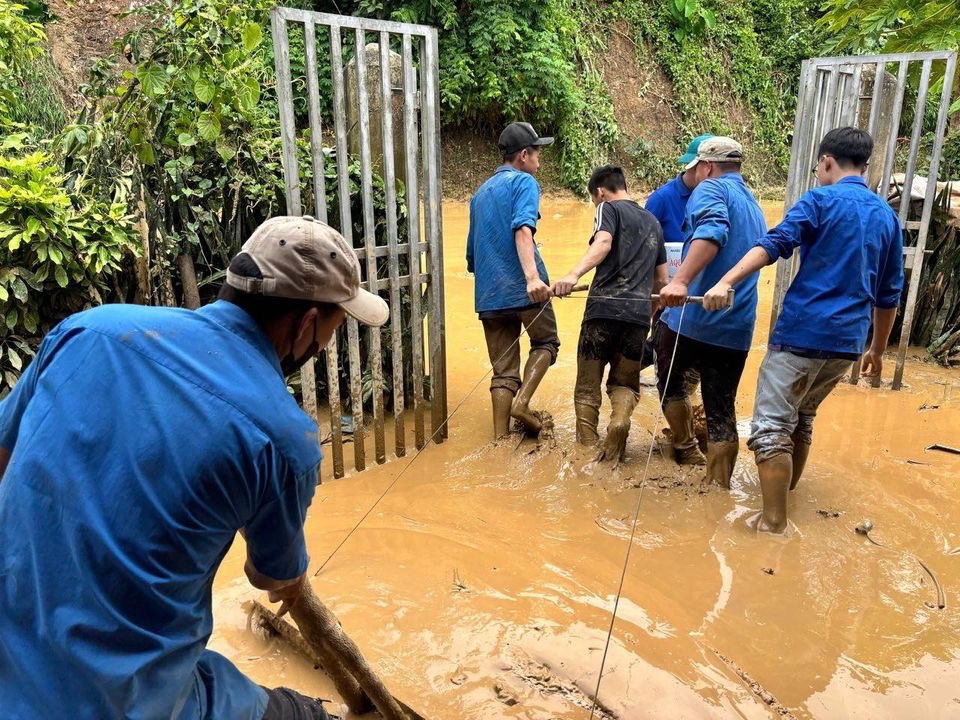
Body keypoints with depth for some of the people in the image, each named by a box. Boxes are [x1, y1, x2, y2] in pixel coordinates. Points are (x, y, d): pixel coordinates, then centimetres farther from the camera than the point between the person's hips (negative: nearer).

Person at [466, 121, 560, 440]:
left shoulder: (480, 192, 22)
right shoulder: (523, 182, 0)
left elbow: (472, 249, 26)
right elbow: (522, 230, -20)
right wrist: (532, 276, -32)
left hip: (489, 293, 6)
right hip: (523, 287, -6)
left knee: (503, 369, 9)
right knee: (546, 342, 17)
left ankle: (500, 437, 5)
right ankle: (522, 400, -2)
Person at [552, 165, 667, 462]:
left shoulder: (609, 209, 6)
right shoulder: (653, 222, 25)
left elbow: (603, 242, -18)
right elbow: (662, 278, 27)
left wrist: (573, 274, -33)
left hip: (604, 309, -5)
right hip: (639, 314, 5)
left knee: (588, 387, 7)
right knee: (625, 383, 15)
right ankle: (620, 418, -15)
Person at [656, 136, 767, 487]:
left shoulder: (710, 189, -2)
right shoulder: (753, 206, 24)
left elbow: (711, 232, -25)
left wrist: (680, 281, -37)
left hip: (691, 317, -6)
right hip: (736, 327, 6)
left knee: (672, 384, 20)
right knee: (722, 413, 8)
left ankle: (687, 450, 27)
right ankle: (719, 487, 10)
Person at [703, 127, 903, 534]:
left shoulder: (821, 200, -2)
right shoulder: (888, 217, 17)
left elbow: (774, 244, -20)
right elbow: (889, 295, 20)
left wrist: (725, 283, -30)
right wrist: (877, 349, 28)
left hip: (803, 333, -7)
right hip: (847, 342, 7)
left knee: (772, 427, -6)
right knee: (802, 417, 24)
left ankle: (773, 525, -9)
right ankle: (783, 493, 37)